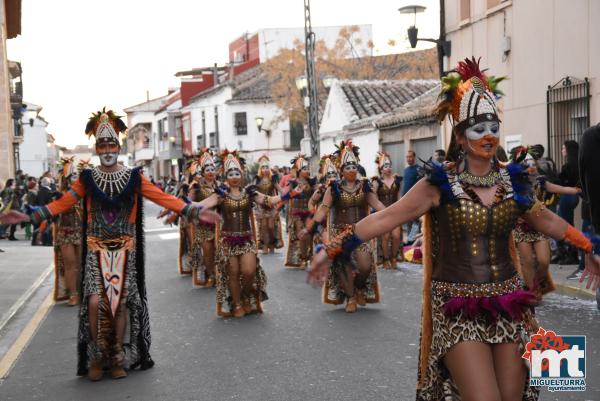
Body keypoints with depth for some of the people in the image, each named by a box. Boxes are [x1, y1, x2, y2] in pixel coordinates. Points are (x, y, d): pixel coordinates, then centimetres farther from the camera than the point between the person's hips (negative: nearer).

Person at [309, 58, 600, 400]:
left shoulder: (513, 182, 5)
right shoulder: (440, 185, -7)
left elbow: (549, 222, 20)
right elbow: (383, 220, -10)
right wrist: (331, 251, -15)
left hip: (508, 306, 5)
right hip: (460, 311, -4)